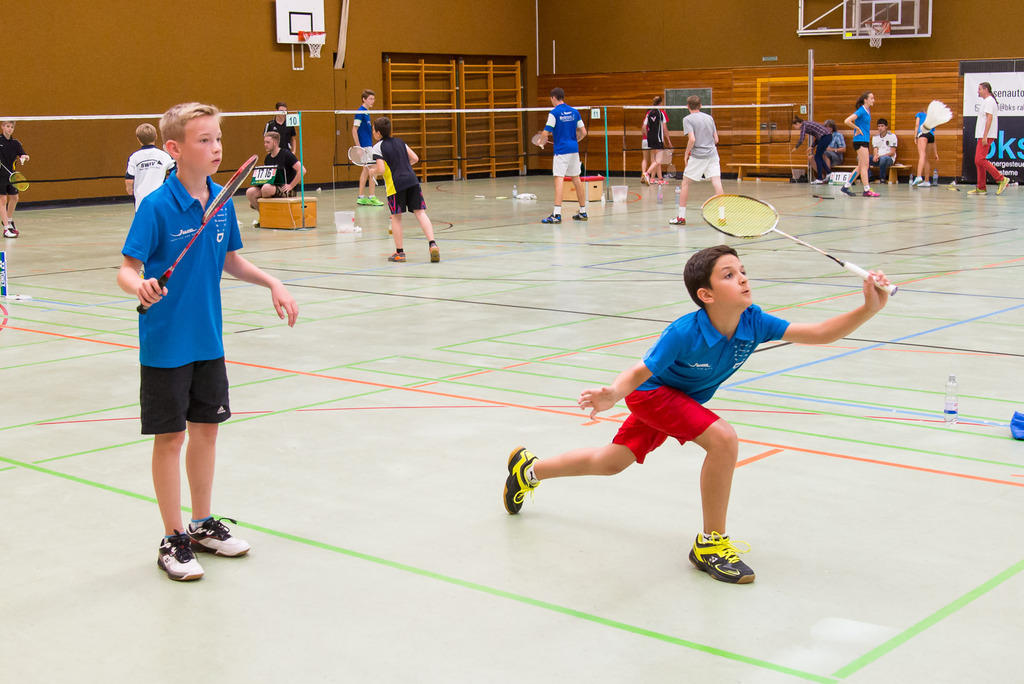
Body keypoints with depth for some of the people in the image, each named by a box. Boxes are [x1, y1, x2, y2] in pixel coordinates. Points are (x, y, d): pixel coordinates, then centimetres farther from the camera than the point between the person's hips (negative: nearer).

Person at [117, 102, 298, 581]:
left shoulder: (222, 202, 2)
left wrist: (272, 283, 7)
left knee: (206, 428, 15)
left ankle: (203, 524, 31)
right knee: (170, 435, 2)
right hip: (166, 344, -6)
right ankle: (173, 539, 14)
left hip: (209, 340, 6)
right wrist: (140, 286, -37)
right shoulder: (156, 207, -16)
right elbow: (126, 269, -16)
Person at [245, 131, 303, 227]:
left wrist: (290, 186, -18)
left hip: (284, 190, -7)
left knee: (266, 188, -36)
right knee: (250, 192, -16)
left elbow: (301, 170, -16)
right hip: (271, 187, 7)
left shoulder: (286, 154, -8)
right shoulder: (268, 158, 14)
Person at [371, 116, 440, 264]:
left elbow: (381, 170, -12)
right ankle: (432, 244, -15)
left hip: (395, 184, -4)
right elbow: (415, 159, 13)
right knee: (420, 212, 1)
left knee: (396, 217, 8)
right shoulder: (400, 142, 14)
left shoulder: (378, 148, -2)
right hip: (412, 180, 4)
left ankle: (399, 252, 12)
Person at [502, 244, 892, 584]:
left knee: (611, 463, 23)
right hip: (652, 391, -7)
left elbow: (821, 334, -25)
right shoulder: (684, 333, -36)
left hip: (686, 399, 7)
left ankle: (529, 470, 46)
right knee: (723, 439, -28)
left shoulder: (754, 322, -23)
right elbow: (638, 373, -28)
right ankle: (711, 544, -12)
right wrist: (613, 395, -50)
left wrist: (869, 308, -39)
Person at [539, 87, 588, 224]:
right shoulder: (574, 112, 9)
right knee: (576, 179, 13)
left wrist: (542, 142, 9)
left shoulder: (554, 113, -9)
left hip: (561, 150, -6)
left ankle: (557, 214, -20)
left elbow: (546, 132, -12)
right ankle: (583, 211, 18)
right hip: (574, 149, 6)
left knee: (559, 179, -11)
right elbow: (583, 132, 11)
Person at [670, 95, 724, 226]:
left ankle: (681, 216, 11)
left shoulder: (688, 119, -4)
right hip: (712, 154, 4)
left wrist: (686, 154, -4)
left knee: (685, 183, 9)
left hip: (697, 156, -4)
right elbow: (716, 139, 12)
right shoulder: (709, 118, 12)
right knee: (717, 182, -4)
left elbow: (692, 139, -15)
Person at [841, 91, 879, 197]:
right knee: (864, 166, -9)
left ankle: (846, 186, 15)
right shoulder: (861, 111, -13)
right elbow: (847, 121, -21)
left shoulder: (868, 111, 13)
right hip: (860, 140, -9)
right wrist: (857, 129, -14)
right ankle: (867, 190, -8)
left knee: (861, 167, 10)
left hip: (865, 140, 9)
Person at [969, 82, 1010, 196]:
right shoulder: (986, 101, 21)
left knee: (980, 160, -16)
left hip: (986, 136, -10)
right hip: (982, 136, 10)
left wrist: (985, 136, -24)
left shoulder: (989, 101, -11)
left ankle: (1002, 179, -14)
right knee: (978, 161, 7)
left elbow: (989, 118, -19)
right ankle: (981, 188, 8)